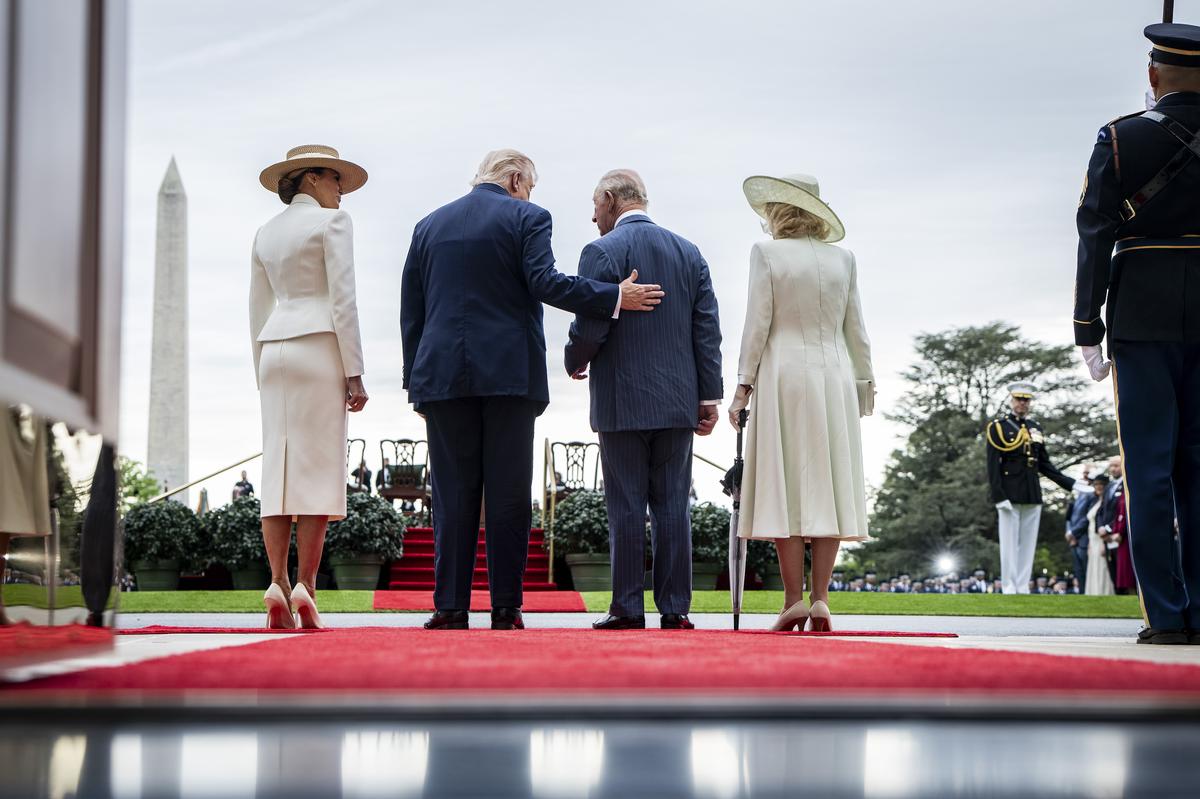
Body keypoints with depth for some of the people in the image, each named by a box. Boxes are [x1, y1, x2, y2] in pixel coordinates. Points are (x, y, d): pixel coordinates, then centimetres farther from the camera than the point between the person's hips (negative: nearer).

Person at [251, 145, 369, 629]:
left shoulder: (265, 233, 17)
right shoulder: (332, 221, -2)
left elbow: (258, 312, 17)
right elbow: (342, 300, -10)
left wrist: (263, 377, 21)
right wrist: (354, 374, -9)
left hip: (274, 352, 6)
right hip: (319, 348, -6)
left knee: (278, 468, 1)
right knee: (318, 467, -6)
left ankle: (277, 586, -6)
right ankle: (305, 585, -12)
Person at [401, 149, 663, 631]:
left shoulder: (428, 225, 15)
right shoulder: (527, 217, 2)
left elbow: (411, 310, 14)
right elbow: (544, 283, -11)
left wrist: (416, 380, 17)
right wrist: (615, 297, -5)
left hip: (443, 374, 3)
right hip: (509, 373, -3)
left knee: (453, 496, 4)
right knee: (508, 496, 1)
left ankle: (450, 608, 1)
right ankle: (505, 608, 1)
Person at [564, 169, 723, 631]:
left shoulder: (602, 252, -6)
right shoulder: (689, 252, 10)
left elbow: (589, 327, -11)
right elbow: (707, 330, 6)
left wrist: (574, 363, 9)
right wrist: (709, 395, 8)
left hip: (623, 401, -4)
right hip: (678, 401, 5)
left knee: (626, 507, 0)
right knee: (673, 506, 6)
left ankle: (628, 609, 1)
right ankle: (675, 610, 6)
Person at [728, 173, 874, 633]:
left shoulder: (767, 253, -2)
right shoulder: (842, 257, 9)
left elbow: (758, 324, -6)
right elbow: (856, 329, 11)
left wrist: (743, 386, -2)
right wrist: (865, 382, 19)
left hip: (783, 373, -3)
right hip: (834, 375, 3)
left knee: (785, 486, -2)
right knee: (827, 485, 3)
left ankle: (794, 599, -5)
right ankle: (820, 598, -1)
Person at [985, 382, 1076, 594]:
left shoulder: (1036, 428, 15)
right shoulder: (997, 427, -2)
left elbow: (1044, 464, 16)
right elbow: (993, 465, -8)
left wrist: (1071, 484, 9)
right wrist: (999, 496, -16)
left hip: (1033, 494, 5)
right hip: (1009, 494, -5)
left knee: (1029, 543, 4)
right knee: (1010, 542, -4)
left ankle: (1023, 588, 8)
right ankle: (1009, 589, -2)